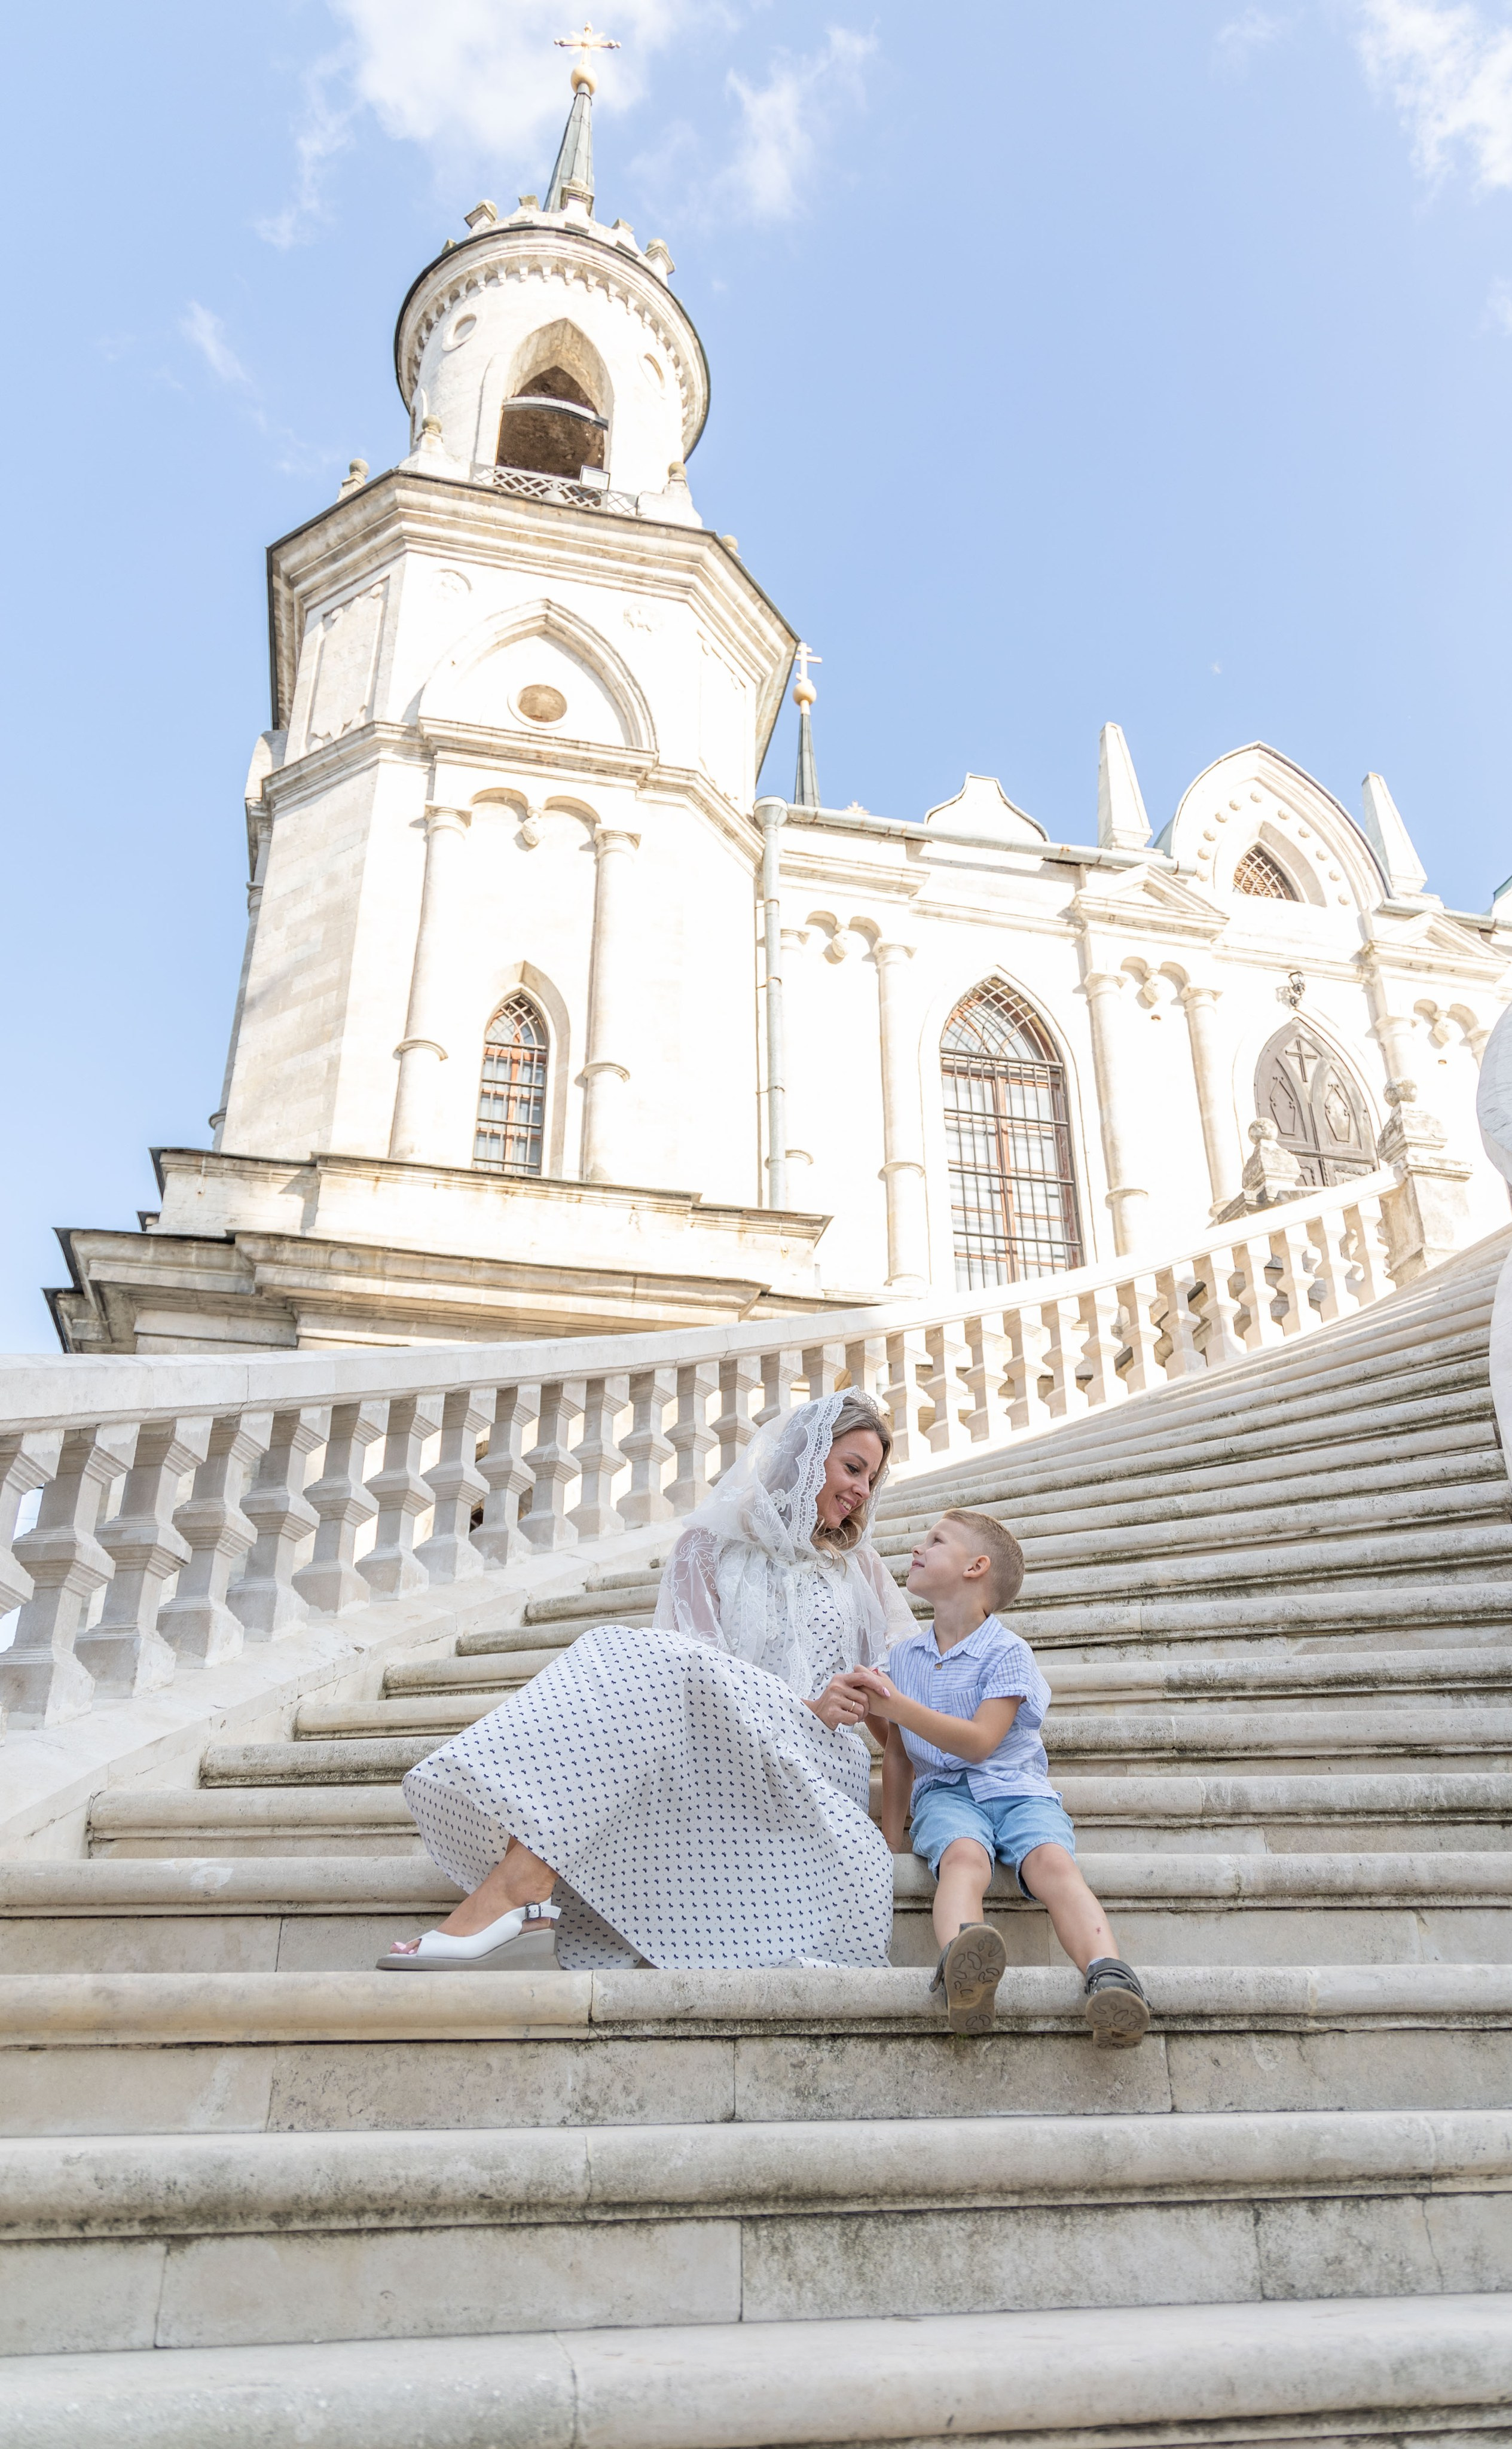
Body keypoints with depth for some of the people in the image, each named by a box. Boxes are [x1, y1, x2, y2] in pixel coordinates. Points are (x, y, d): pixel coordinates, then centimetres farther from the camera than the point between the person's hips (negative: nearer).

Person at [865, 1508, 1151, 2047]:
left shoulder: (1007, 1653, -1)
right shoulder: (904, 1655, 16)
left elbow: (979, 1742, -14)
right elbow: (898, 1752, 22)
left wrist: (897, 1707, -19)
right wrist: (891, 1839, 18)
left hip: (1017, 1788, -1)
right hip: (942, 1792, 1)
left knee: (1053, 1862, -32)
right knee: (964, 1856, -34)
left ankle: (1108, 1976, -52)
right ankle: (960, 1969, -63)